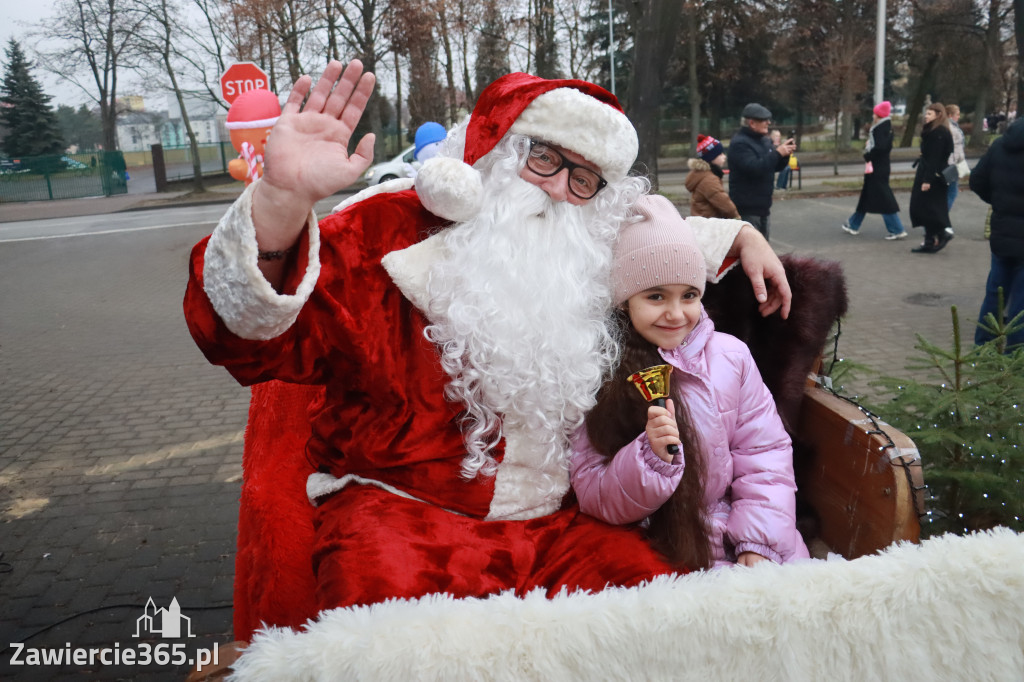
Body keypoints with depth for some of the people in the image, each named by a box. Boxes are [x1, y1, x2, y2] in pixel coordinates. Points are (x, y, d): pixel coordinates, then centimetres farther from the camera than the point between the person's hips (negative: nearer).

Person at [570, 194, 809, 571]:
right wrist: (651, 458, -25)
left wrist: (758, 541, -8)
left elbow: (765, 451, 1)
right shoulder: (603, 376, -10)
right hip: (659, 550, -3)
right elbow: (593, 496, -9)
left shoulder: (730, 356, -2)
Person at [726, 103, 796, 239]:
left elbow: (775, 167, 19)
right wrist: (777, 153, -23)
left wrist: (785, 154, 0)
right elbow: (754, 168, -27)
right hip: (747, 208, -10)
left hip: (762, 206, 10)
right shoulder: (739, 143, -15)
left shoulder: (764, 140, 15)